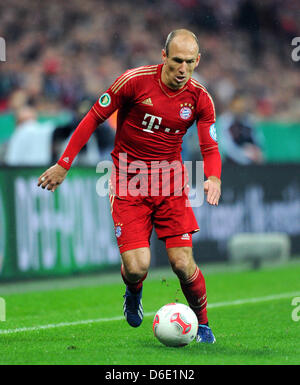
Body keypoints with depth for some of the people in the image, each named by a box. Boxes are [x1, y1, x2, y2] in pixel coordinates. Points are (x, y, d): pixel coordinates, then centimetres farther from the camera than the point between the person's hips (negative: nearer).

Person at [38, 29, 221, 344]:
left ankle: (202, 323, 18)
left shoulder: (200, 99, -5)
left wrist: (213, 178, -22)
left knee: (182, 263, -10)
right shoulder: (135, 81, -13)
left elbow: (210, 149, 1)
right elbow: (94, 117, -4)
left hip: (170, 184, 2)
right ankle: (134, 293, 26)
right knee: (136, 266, -14)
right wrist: (63, 164, -4)